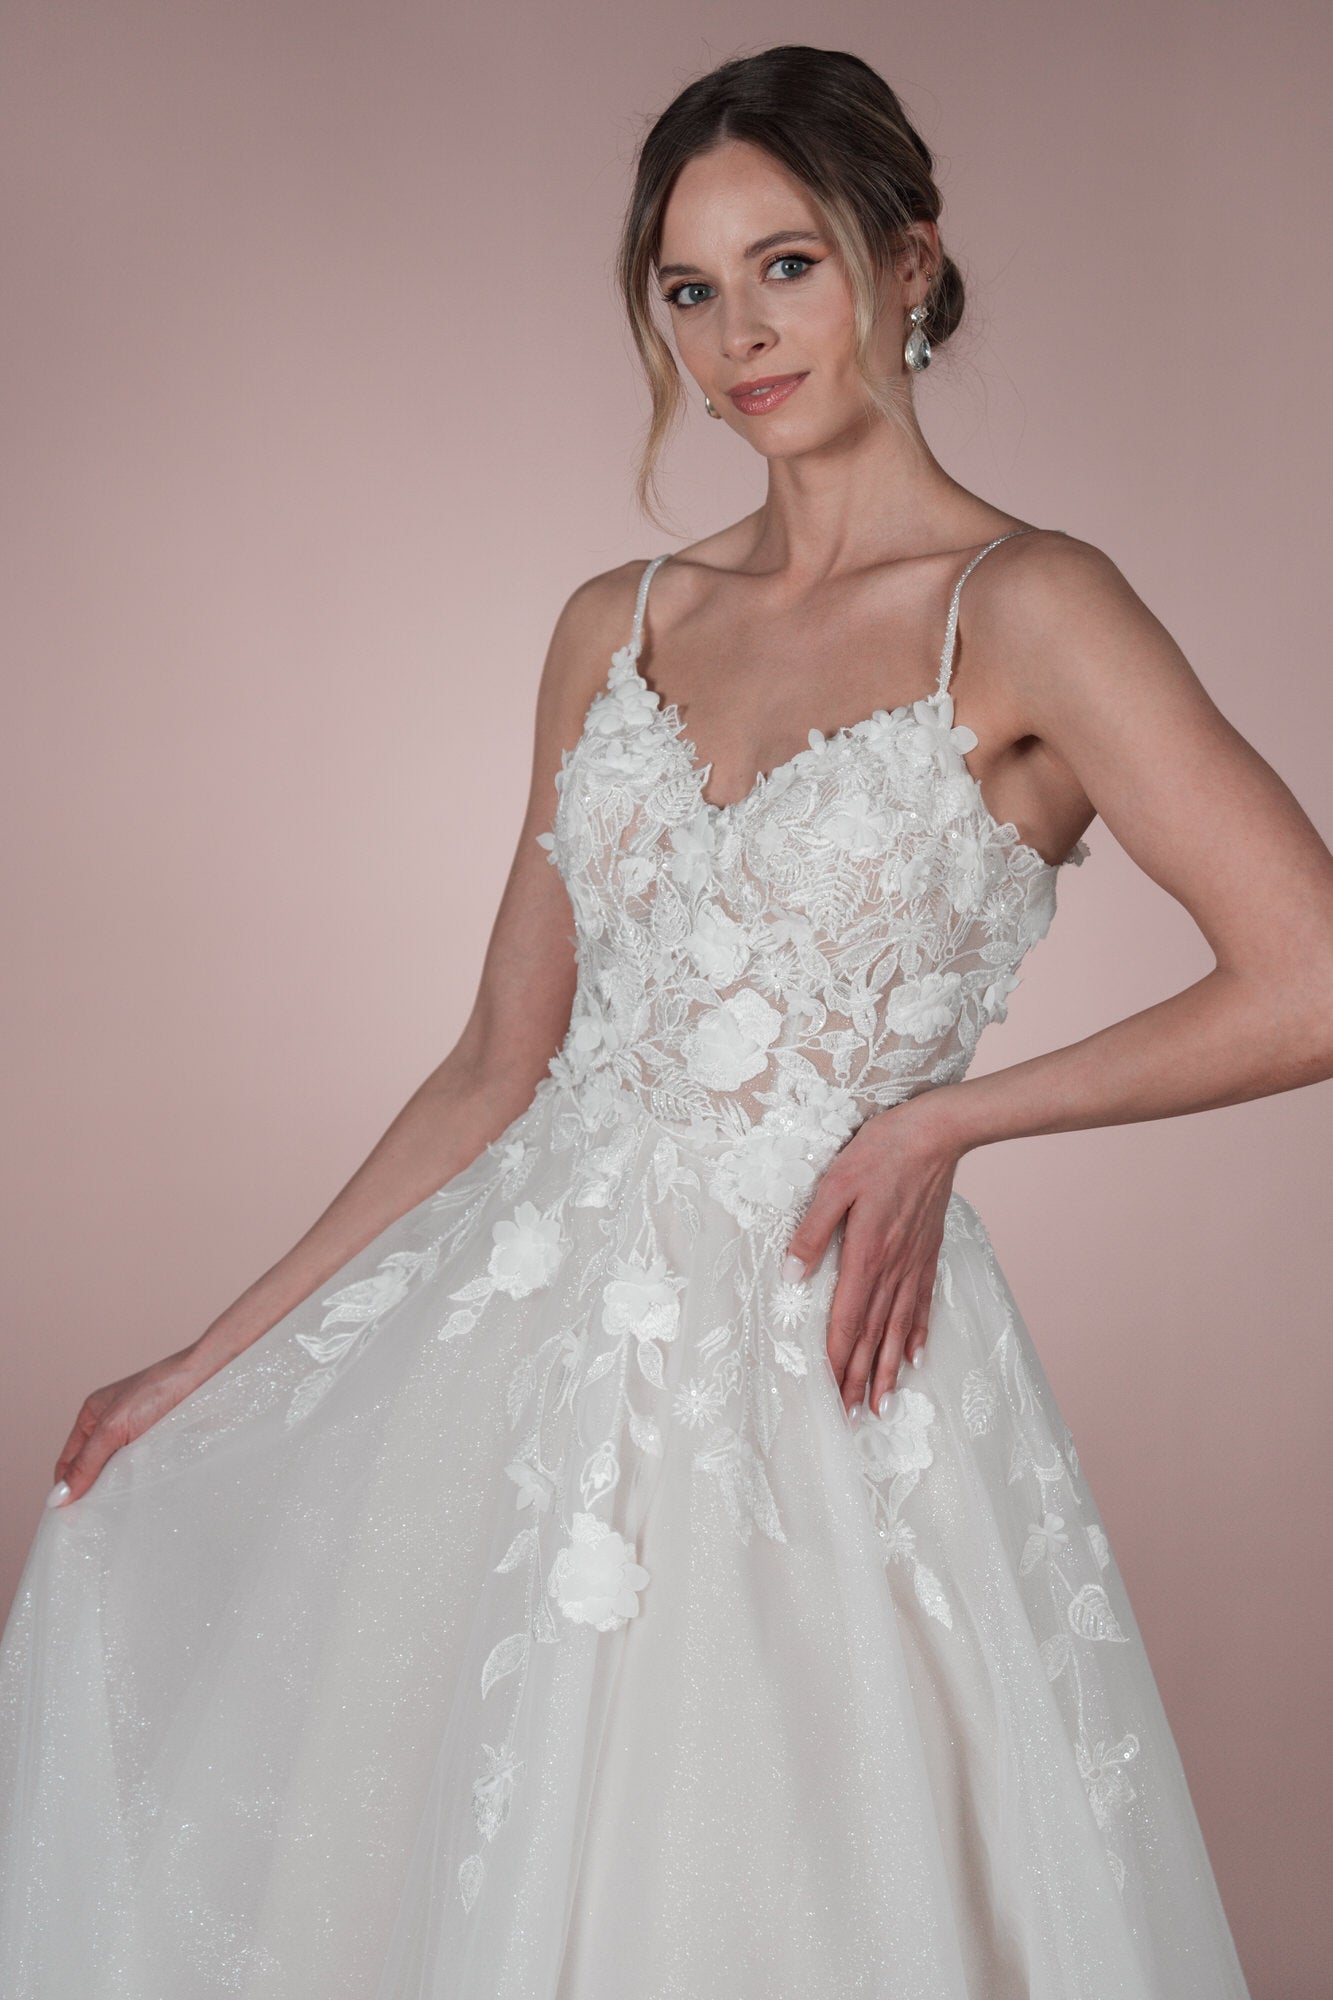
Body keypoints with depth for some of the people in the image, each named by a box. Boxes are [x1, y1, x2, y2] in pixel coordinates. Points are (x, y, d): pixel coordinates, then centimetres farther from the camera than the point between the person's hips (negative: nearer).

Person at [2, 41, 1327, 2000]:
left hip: (807, 1359, -4)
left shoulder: (1021, 607, -7)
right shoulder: (618, 628, 8)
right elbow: (502, 1064, 10)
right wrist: (215, 1361, 9)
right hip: (533, 1331, 5)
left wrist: (942, 1117, -9)